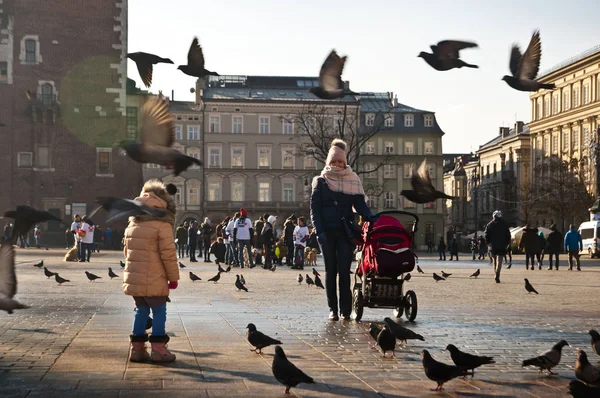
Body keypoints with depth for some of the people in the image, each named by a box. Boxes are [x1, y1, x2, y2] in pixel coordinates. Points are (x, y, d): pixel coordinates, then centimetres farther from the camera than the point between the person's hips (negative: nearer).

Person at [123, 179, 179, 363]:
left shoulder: (133, 224, 13)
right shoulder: (162, 224, -11)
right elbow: (168, 254, -12)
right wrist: (173, 277, -3)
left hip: (134, 277, 7)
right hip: (154, 280, -7)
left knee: (141, 310, 15)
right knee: (159, 311, 2)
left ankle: (137, 348, 15)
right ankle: (158, 349, 2)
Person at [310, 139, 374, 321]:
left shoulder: (352, 180, 9)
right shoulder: (321, 182, 5)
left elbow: (360, 204, 4)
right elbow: (314, 209, 1)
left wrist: (371, 218, -15)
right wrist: (320, 231, -10)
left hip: (345, 231, 0)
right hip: (328, 231, 0)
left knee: (344, 270, -5)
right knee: (331, 270, 4)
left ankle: (345, 310, -4)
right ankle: (333, 309, 9)